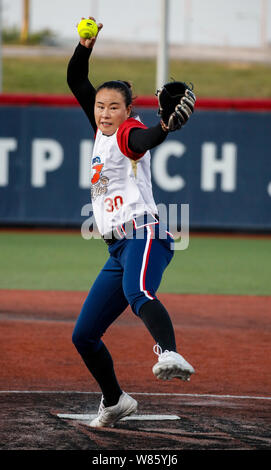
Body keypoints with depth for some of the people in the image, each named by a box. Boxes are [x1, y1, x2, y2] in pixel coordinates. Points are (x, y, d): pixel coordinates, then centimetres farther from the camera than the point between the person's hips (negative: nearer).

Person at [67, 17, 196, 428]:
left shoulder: (129, 132, -4)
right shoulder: (102, 131, 18)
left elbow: (144, 139, -28)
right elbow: (76, 82, 19)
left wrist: (165, 126, -51)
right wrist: (86, 46, 2)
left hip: (144, 234, -9)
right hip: (118, 250, 9)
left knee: (137, 292, -41)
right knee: (84, 336, 11)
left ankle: (170, 354, -65)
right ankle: (115, 402, 30)